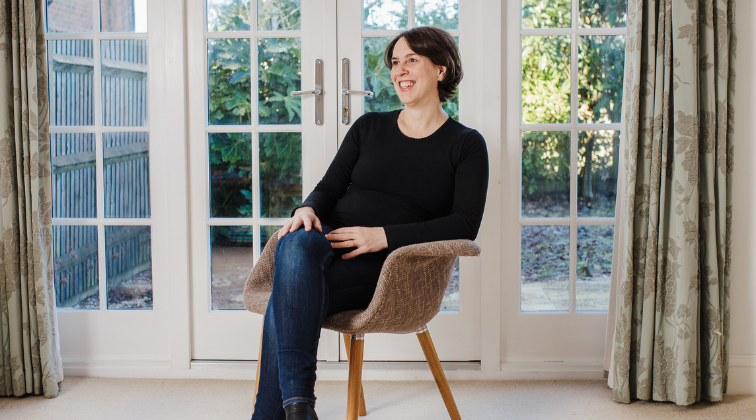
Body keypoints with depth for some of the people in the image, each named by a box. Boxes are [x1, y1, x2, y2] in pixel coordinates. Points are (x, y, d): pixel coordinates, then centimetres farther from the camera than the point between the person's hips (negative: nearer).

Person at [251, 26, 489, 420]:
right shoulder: (369, 127, 19)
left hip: (388, 264, -3)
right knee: (295, 243, -36)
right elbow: (329, 187, 15)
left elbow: (465, 225, -6)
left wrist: (384, 235, -16)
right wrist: (307, 209, -11)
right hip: (331, 241, 3)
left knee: (287, 298, -32)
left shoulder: (466, 145, 6)